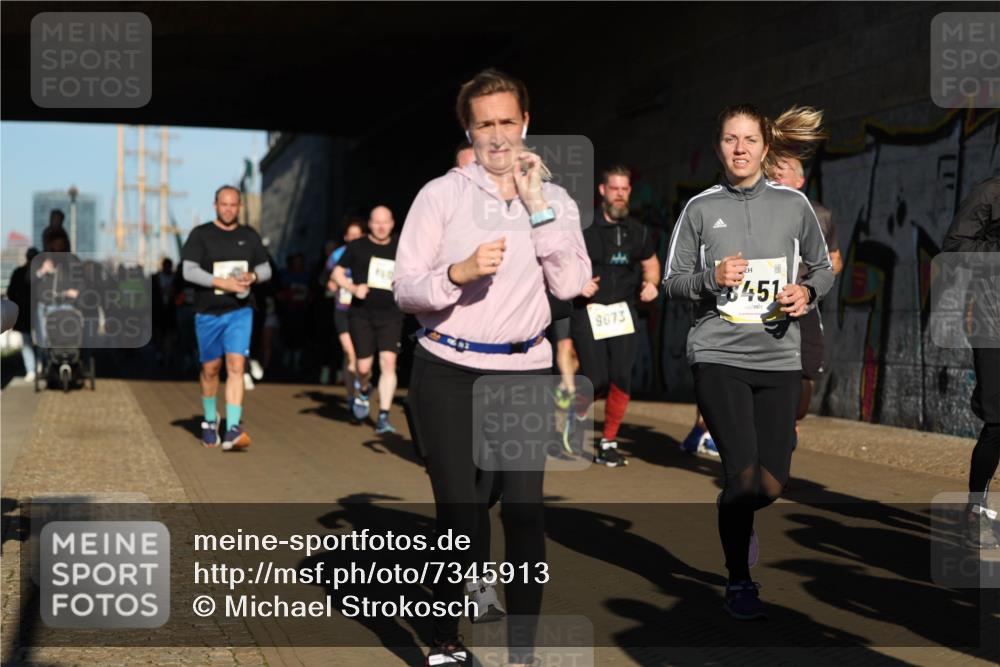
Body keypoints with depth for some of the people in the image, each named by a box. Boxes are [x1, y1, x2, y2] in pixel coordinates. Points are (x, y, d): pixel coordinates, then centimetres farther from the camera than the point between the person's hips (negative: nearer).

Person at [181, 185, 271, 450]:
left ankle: (233, 429, -20)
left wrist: (253, 276, -8)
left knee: (236, 366, -14)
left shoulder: (249, 236, 9)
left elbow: (266, 269, 15)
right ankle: (210, 421, 34)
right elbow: (189, 270, -10)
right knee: (210, 369, 11)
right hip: (208, 312, -1)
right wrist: (222, 283, -21)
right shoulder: (200, 235, -1)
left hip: (240, 311, 1)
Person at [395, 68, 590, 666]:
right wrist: (459, 273, -23)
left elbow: (571, 285, -6)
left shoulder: (555, 201, 8)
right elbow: (405, 289, -4)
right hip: (449, 374, -2)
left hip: (525, 374, 2)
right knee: (462, 517, 0)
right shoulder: (441, 195, 0)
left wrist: (535, 203, -9)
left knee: (526, 514, -4)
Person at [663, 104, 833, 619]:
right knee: (744, 475, -14)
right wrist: (711, 277, -12)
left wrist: (807, 292, -5)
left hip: (778, 357, 2)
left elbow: (823, 268, 17)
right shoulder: (700, 208, 3)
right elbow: (672, 282, 7)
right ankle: (738, 583, 7)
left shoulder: (793, 204, 7)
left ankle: (736, 520, 40)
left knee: (771, 485, 2)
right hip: (718, 354, -2)